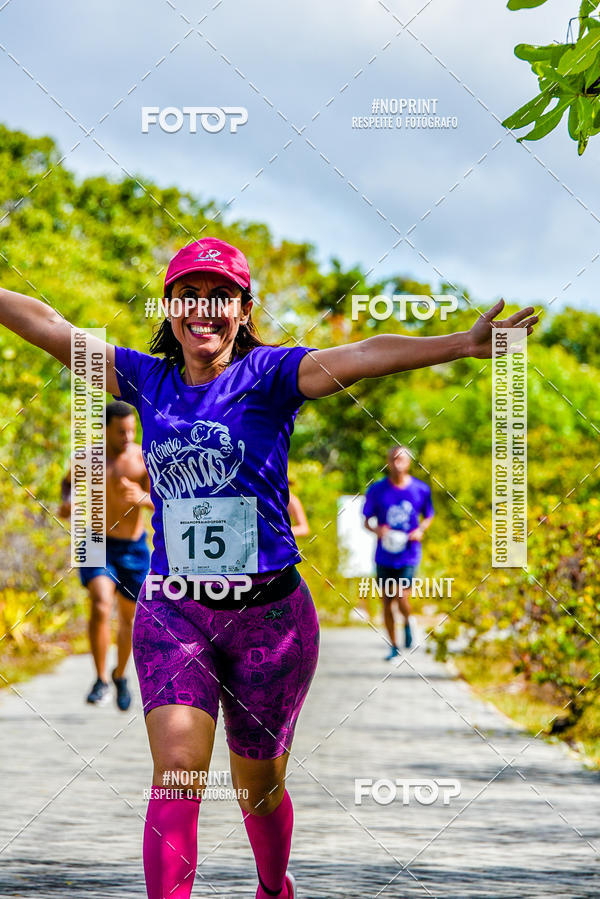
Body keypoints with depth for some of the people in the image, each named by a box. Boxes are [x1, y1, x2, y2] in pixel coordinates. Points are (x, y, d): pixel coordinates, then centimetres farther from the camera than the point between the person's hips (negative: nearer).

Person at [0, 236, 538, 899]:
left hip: (267, 613, -1)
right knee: (177, 771, -16)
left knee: (258, 787, 13)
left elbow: (358, 357, -21)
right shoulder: (149, 379, 5)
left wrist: (461, 344, -33)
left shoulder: (268, 375, -6)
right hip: (172, 612, 2)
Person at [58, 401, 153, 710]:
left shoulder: (144, 458, -10)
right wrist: (66, 501, -7)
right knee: (101, 606, -23)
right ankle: (100, 681, -12)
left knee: (129, 617, 13)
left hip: (133, 548, 1)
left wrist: (141, 498, -37)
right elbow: (68, 481, 15)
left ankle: (120, 675, 39)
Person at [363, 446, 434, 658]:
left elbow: (428, 516, 14)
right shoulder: (377, 490, -2)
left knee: (402, 599, -15)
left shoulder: (421, 489, -1)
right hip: (385, 556, 1)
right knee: (387, 602, 6)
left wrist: (421, 530, -7)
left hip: (409, 555, -1)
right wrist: (377, 529, -17)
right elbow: (367, 521, 5)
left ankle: (407, 622, 20)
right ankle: (393, 647, 21)